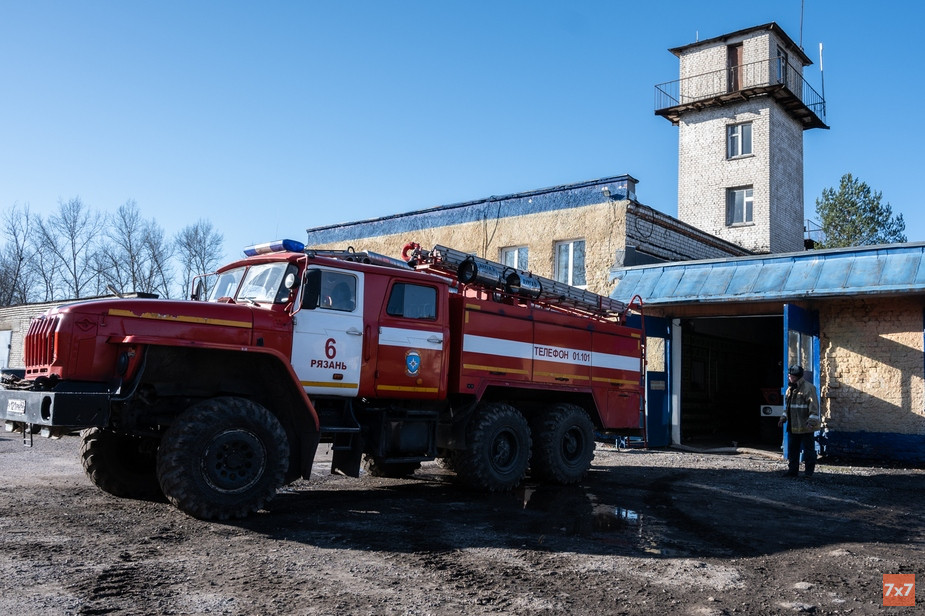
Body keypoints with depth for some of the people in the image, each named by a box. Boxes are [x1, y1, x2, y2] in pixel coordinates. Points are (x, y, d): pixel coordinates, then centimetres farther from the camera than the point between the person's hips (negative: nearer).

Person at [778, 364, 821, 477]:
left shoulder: (808, 388, -12)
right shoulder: (790, 389, 15)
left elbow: (814, 406, -16)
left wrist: (812, 421, -21)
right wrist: (783, 417, 18)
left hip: (805, 426, -8)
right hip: (792, 426, 8)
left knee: (808, 449, 1)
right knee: (792, 449, 12)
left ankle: (809, 472, 9)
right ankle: (792, 470, 20)